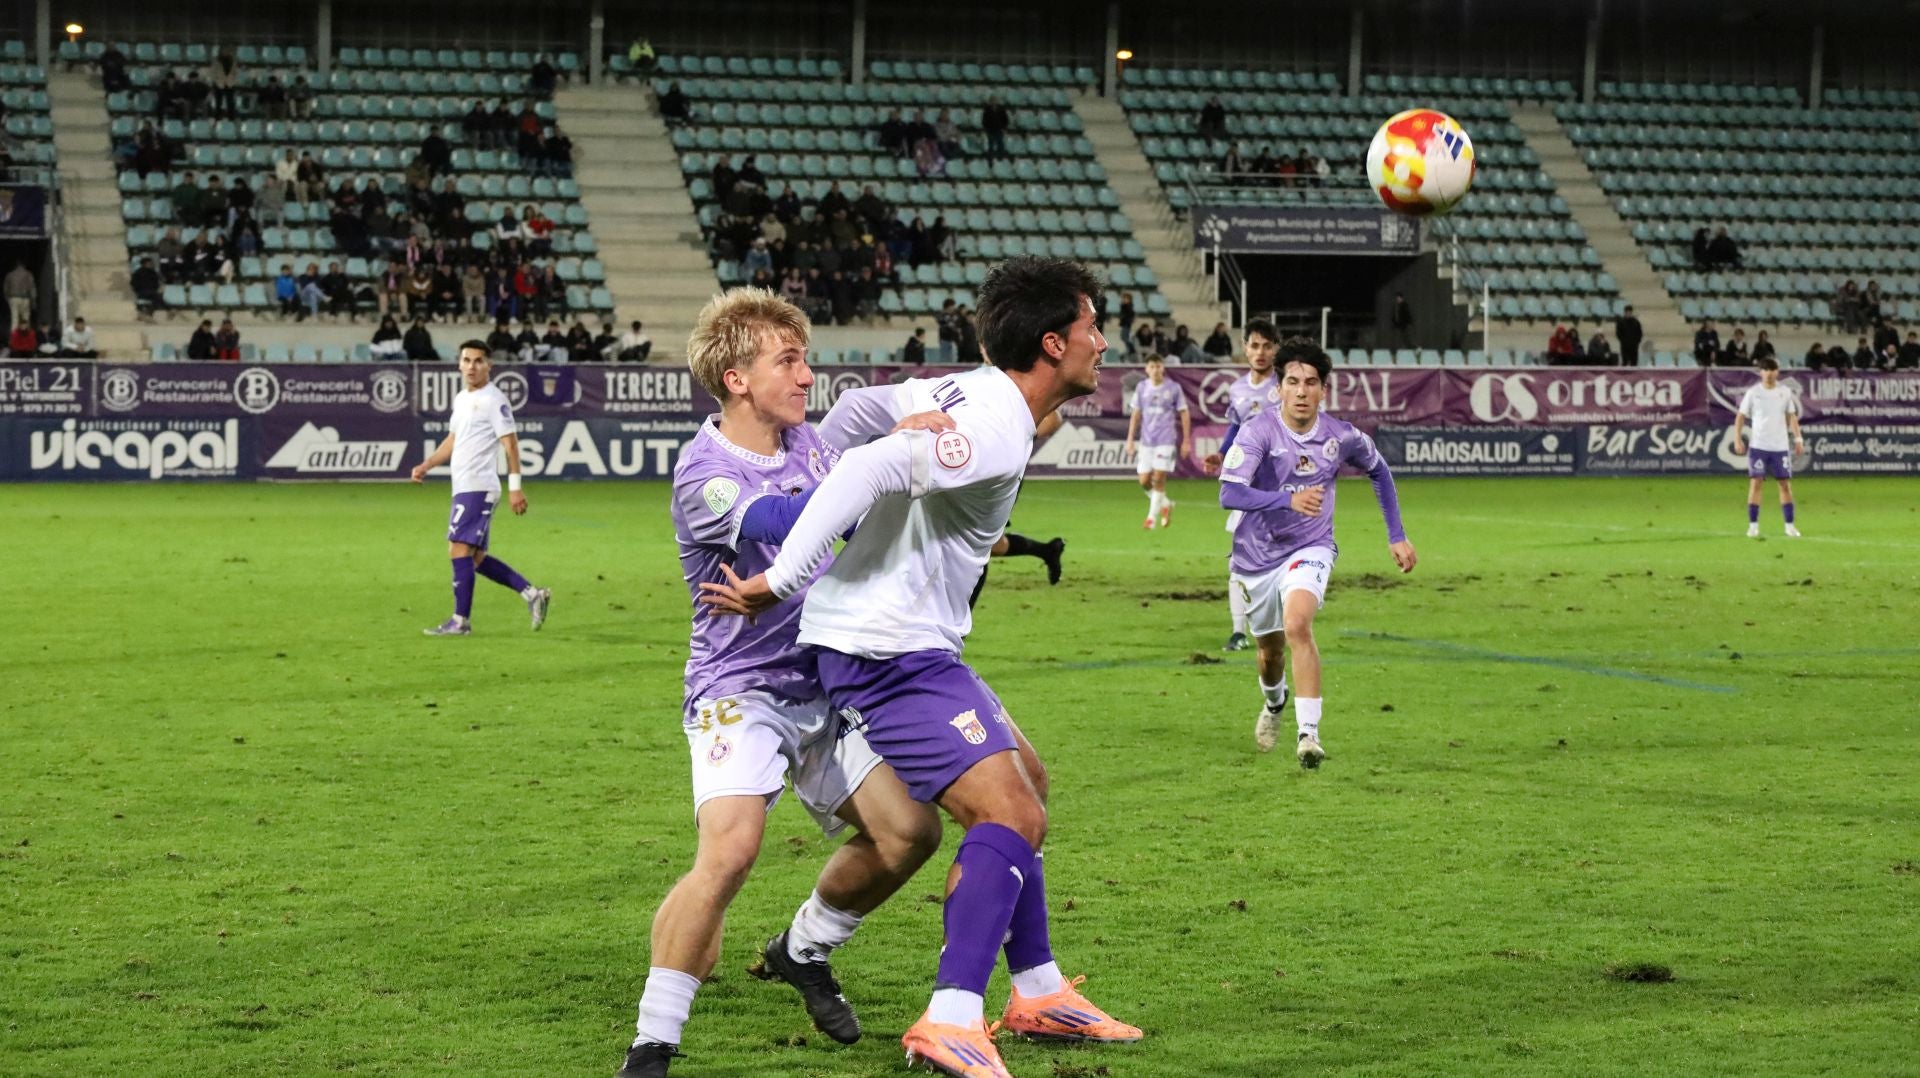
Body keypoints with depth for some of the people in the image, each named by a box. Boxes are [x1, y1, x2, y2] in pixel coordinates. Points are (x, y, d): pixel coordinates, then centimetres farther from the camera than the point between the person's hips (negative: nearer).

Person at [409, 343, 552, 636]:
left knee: (460, 549, -11)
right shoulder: (461, 398, 17)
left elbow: (510, 443, -13)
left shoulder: (493, 400, -9)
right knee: (474, 556, 10)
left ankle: (460, 620, -7)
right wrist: (426, 465, 14)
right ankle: (531, 593, 13)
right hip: (464, 487, 9)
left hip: (477, 487, -9)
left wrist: (515, 487, -18)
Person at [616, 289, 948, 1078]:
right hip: (739, 691, -7)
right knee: (730, 847, -28)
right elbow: (786, 523, -37)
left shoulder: (806, 441, 6)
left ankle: (802, 953, 28)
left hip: (823, 684, 8)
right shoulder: (703, 475, -18)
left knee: (910, 830, 0)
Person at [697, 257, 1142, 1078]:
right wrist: (780, 583, -29)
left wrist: (803, 506, 19)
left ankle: (1037, 993, 27)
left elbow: (858, 410, 18)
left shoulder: (969, 394, 9)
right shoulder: (999, 433, -21)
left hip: (912, 646, 11)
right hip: (886, 655, -11)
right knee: (1010, 817, -17)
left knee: (1025, 780, 20)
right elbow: (873, 467, -31)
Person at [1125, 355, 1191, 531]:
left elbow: (1184, 415, 3)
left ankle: (1152, 517, -1)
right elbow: (1136, 414, 13)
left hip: (1165, 441, -4)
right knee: (1144, 480, 0)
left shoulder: (1173, 389, -3)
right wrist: (1130, 439, 9)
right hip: (1146, 441, 4)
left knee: (1159, 478, -10)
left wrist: (1186, 441, 1)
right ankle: (1165, 504, 25)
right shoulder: (1141, 387, 6)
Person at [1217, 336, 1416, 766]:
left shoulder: (1341, 437, -10)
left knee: (1297, 624, -29)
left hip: (1310, 550, -1)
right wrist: (1289, 500, -44)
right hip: (1258, 554, 1)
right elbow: (1229, 494, -30)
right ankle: (1273, 701, 53)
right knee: (1270, 650, 16)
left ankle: (1308, 733, -29)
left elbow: (1378, 470, 13)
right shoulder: (1258, 431, -18)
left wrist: (1397, 536, 11)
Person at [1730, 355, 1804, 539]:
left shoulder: (1785, 392, 5)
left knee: (1785, 484, 2)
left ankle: (1790, 526, 8)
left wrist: (1798, 438, 0)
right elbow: (1741, 416, 3)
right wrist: (1737, 439, -6)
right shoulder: (1753, 392, 0)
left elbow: (1792, 417, 9)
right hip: (1758, 446, -2)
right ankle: (1753, 525, -1)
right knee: (1755, 483, -7)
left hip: (1780, 446, 2)